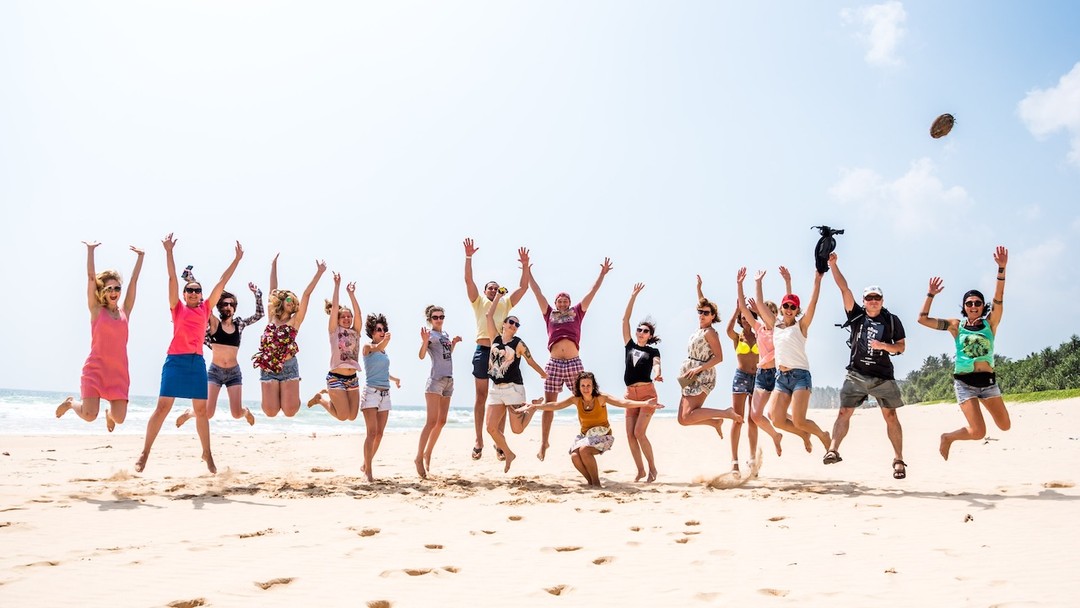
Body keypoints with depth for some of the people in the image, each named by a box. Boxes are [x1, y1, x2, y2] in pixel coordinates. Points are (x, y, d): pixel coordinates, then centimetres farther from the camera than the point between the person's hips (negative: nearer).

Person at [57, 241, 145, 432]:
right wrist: (90, 250, -5)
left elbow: (134, 281, 11)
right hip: (95, 369, -3)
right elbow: (91, 277, -2)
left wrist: (140, 257, 11)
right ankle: (71, 403, 22)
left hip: (119, 371, 3)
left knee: (119, 419, -5)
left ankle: (109, 413, 35)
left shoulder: (124, 311, 10)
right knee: (89, 415, -15)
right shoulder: (96, 310, 3)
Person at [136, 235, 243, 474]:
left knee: (201, 410, 8)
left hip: (198, 362, 3)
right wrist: (169, 251, -7)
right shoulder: (178, 307, 7)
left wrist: (237, 260, 14)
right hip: (176, 360, -3)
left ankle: (207, 453, 20)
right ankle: (145, 453, 0)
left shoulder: (206, 309, 12)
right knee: (162, 407, -6)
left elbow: (222, 283, 12)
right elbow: (172, 278, 0)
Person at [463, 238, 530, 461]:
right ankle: (479, 442, 7)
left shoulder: (505, 304, 18)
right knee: (481, 397, 3)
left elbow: (523, 287, 13)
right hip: (483, 351, -2)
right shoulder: (479, 302, 13)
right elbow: (468, 280, 2)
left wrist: (525, 266, 2)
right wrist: (469, 257, -6)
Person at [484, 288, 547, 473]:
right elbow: (488, 315, 6)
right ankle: (508, 454, 19)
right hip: (496, 389, 4)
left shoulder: (519, 344, -2)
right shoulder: (496, 338, 7)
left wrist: (544, 375, 21)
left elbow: (531, 362, 11)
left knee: (517, 429, -4)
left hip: (513, 388, -4)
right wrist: (498, 296, 12)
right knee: (491, 428, -5)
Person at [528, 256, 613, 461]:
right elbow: (537, 292, 17)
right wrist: (527, 271, 16)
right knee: (549, 403, 3)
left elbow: (592, 292, 16)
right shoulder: (549, 314, 17)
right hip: (554, 363, 1)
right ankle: (544, 442, 11)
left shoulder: (576, 313, 16)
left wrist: (602, 274, 15)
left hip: (574, 362, 0)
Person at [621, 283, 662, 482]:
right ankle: (640, 471, 10)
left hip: (647, 392, -4)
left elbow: (656, 363, -12)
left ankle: (652, 468, 2)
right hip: (630, 394, 4)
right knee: (630, 435, -2)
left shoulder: (652, 351, 8)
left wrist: (657, 374, -36)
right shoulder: (629, 346, 14)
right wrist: (633, 296, 10)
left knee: (639, 432, -13)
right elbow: (625, 319, 11)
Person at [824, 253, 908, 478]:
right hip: (856, 374, 1)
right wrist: (833, 264, -6)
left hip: (883, 376, 0)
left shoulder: (892, 320, 7)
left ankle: (899, 459, 5)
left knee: (891, 416, -1)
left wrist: (884, 346, -13)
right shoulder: (856, 315, 7)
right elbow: (844, 288, 0)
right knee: (844, 412, -9)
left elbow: (901, 346, 7)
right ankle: (833, 449, -15)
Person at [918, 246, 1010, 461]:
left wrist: (1002, 269, -24)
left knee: (1005, 426, 4)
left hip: (988, 380, 3)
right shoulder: (956, 326, 1)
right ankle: (947, 438, 16)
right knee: (978, 432, -11)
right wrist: (931, 295, -7)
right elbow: (923, 319, -1)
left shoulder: (990, 324, 3)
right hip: (964, 382, -3)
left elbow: (999, 298, -12)